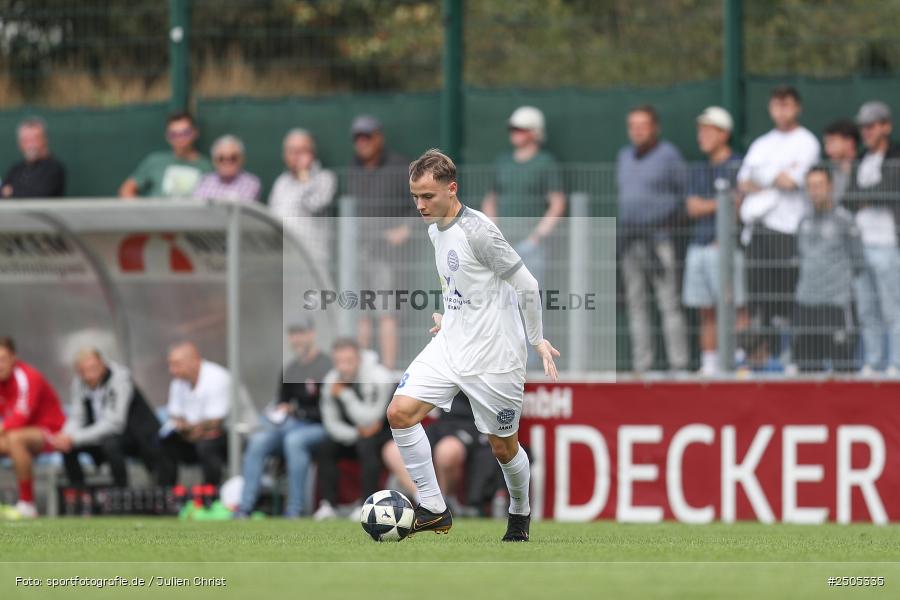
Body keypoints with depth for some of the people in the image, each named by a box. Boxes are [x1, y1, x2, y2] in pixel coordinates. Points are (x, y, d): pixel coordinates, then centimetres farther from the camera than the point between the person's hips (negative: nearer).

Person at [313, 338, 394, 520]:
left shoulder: (378, 377, -23)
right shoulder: (332, 380, -6)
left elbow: (368, 419, -28)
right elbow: (331, 422, -5)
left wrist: (345, 394, -30)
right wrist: (356, 433, -21)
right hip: (351, 433, 6)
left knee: (366, 445, -34)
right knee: (326, 448, -15)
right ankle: (328, 504, -16)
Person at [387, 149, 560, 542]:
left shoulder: (476, 230, -20)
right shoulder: (435, 229, 7)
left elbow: (525, 284, -15)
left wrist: (537, 339, -8)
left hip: (493, 358, -7)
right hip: (449, 348, 7)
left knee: (503, 447, 7)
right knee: (400, 413, -12)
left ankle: (520, 515, 35)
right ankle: (434, 511, -5)